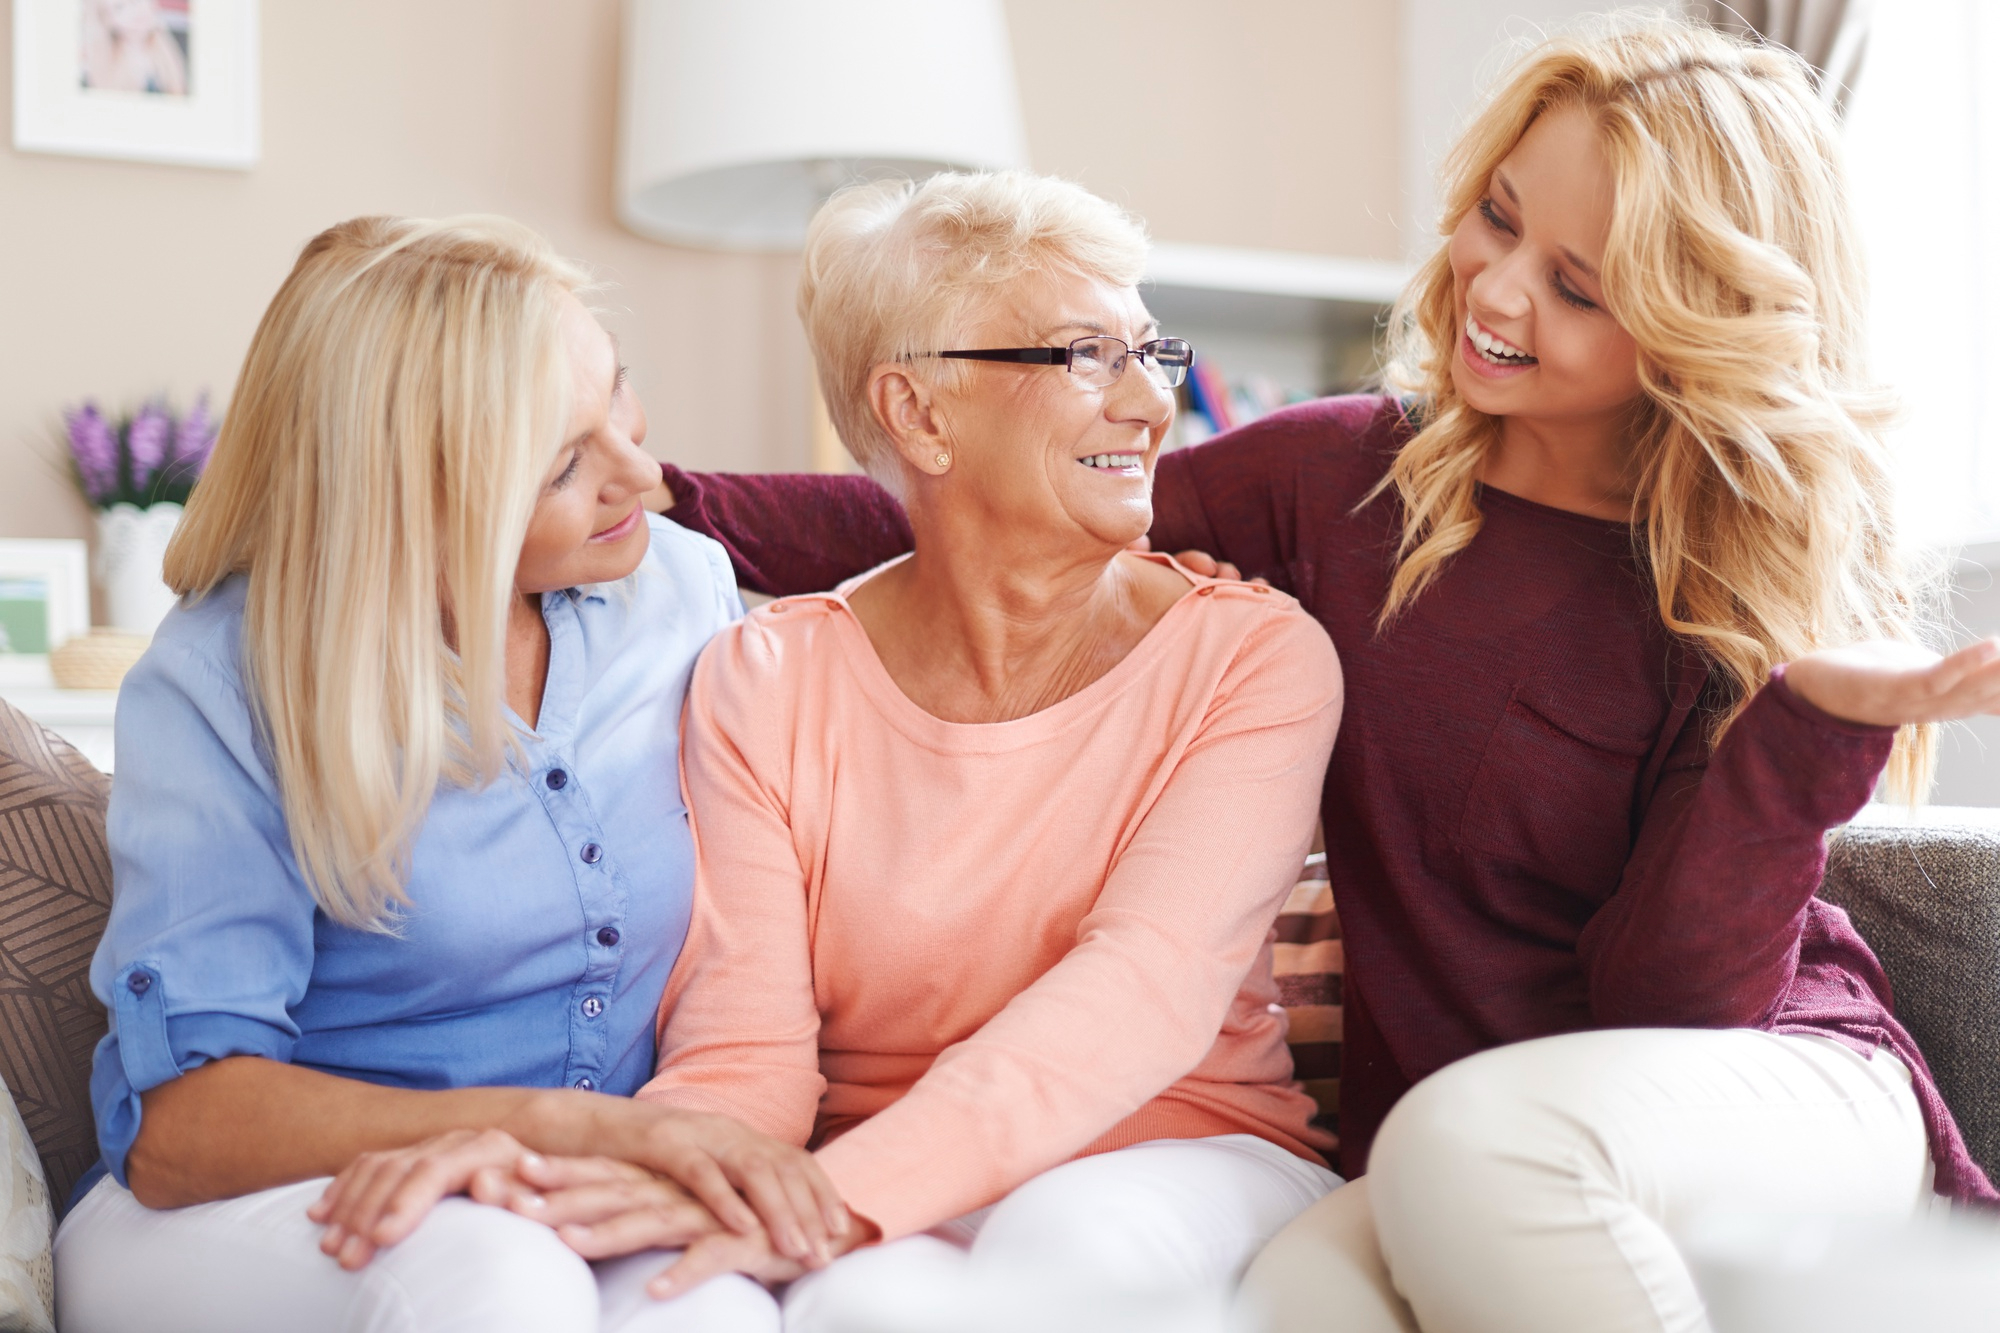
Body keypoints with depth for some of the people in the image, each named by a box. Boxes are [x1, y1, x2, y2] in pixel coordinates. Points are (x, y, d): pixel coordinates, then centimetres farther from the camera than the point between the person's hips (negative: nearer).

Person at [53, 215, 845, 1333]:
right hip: (252, 1218, -2)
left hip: (584, 1214, 3)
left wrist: (510, 1139, -22)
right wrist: (569, 1124, -29)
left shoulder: (687, 590, 2)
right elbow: (179, 1125, -16)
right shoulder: (220, 681, -11)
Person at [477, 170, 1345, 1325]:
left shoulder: (1254, 655, -4)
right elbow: (743, 1049, -6)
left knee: (1078, 1232, -34)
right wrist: (669, 1176, -32)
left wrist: (832, 1199, -35)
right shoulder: (766, 683, 1)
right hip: (886, 1225, 0)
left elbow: (1149, 985, -20)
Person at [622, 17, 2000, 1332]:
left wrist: (1811, 718, -25)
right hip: (1428, 1150, 1)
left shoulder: (1765, 582, -6)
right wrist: (675, 501, -6)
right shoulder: (1343, 477, 3)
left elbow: (1674, 997, -12)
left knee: (1469, 1138, -36)